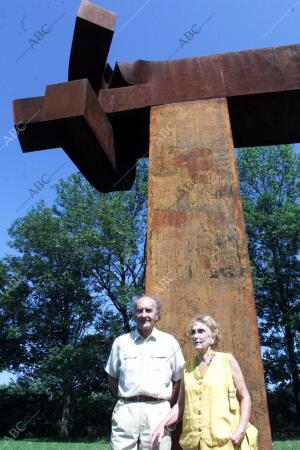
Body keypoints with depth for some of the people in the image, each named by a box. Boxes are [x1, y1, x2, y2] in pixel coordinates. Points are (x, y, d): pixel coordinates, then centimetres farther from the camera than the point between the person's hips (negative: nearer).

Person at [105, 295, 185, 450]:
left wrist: (166, 403, 3)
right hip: (126, 410, 1)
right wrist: (128, 398, 5)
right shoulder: (121, 342, 7)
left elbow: (178, 379, 10)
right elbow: (112, 379, 15)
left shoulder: (169, 342, 5)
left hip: (158, 411, 0)